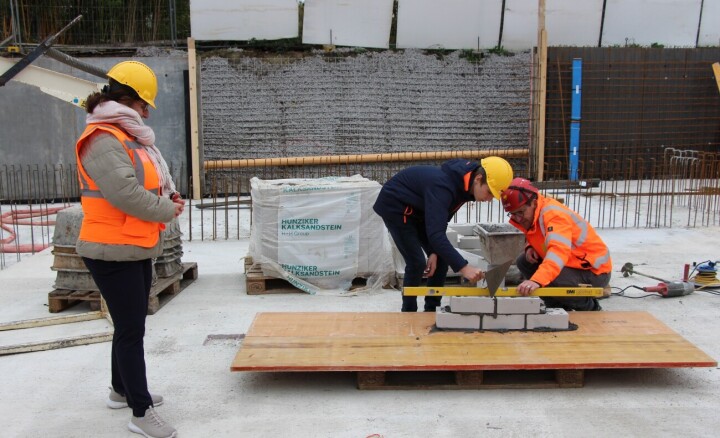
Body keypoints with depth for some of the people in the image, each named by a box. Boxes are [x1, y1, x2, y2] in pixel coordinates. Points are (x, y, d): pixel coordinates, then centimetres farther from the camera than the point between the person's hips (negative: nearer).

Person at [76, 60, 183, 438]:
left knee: (130, 325, 20)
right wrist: (167, 210, -14)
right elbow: (126, 194, -28)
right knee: (131, 330, -4)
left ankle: (122, 390, 37)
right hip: (113, 252, -10)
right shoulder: (104, 141, -19)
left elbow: (145, 181, 20)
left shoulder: (127, 136, 14)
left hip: (136, 249, 10)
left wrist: (167, 195, 1)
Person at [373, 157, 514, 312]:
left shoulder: (462, 182, -9)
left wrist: (435, 252, -9)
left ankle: (431, 310, 14)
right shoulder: (443, 186, -38)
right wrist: (463, 267, -51)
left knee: (441, 258, 4)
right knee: (417, 263, -15)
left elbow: (439, 223, 1)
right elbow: (435, 233, -46)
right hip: (395, 206, -9)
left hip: (417, 209, 9)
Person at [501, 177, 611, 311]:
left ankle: (590, 307, -2)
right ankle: (560, 309, 9)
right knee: (523, 262, 1)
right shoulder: (529, 214, 0)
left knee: (550, 282, -32)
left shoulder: (553, 214, -27)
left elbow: (558, 251, -44)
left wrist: (537, 280, -59)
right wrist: (531, 247, -6)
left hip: (595, 271, -9)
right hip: (573, 263, 9)